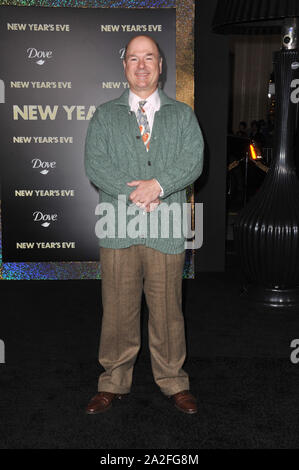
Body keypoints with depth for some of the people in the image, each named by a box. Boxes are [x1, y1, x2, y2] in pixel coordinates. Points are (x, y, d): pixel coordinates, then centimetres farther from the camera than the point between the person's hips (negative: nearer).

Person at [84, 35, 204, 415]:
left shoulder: (182, 115, 13)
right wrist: (135, 194, -13)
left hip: (167, 228, 0)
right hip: (118, 229, 0)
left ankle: (173, 383, 22)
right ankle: (114, 383, 21)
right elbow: (95, 166, 0)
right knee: (118, 309, 5)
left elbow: (193, 161, 0)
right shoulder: (104, 116, 12)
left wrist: (159, 185, -17)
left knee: (167, 309, 6)